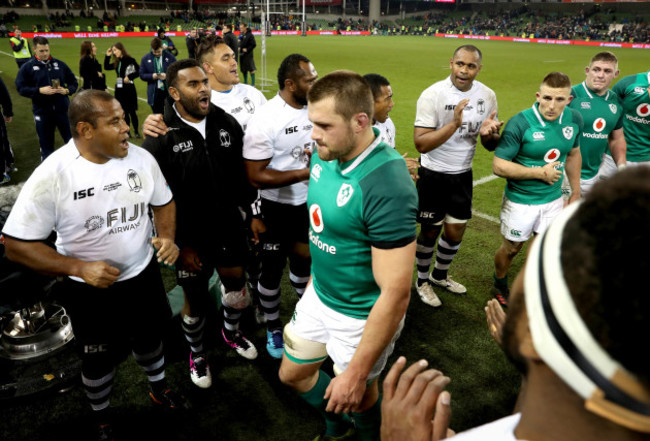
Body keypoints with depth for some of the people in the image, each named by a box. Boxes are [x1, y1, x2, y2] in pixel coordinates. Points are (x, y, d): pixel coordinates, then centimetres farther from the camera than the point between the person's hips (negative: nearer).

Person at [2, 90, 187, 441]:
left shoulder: (140, 158, -12)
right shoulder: (51, 175, -23)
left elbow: (163, 202, 5)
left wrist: (167, 236, -15)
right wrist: (80, 268, -27)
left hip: (144, 274, 3)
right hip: (90, 288, -3)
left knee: (149, 338, 24)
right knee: (99, 359, 17)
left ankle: (159, 388, 55)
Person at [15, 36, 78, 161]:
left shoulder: (60, 64, 5)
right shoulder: (27, 67, 0)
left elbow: (73, 82, 11)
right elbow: (21, 88, -2)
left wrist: (67, 90, -10)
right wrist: (39, 90, -16)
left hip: (63, 109, 1)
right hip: (42, 112, -1)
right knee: (46, 144, 9)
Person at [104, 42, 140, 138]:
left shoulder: (130, 60, -9)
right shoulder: (117, 62, 11)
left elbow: (139, 71, -13)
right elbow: (106, 67, 19)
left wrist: (129, 77, -17)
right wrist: (107, 56, 12)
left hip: (129, 88, -7)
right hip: (119, 89, 7)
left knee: (132, 111, -3)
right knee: (124, 111, 9)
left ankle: (136, 131, 6)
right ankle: (127, 131, 15)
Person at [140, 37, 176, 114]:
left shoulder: (170, 57, 1)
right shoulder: (145, 59, 5)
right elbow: (142, 75, 5)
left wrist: (167, 75, -16)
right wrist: (152, 76, -14)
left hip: (169, 91, -1)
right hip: (154, 93, 1)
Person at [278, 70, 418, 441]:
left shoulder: (387, 187, -33)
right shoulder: (326, 155, -8)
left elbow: (396, 293, -31)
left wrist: (356, 372, -26)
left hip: (361, 315, -7)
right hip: (319, 296, 8)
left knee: (356, 394, 19)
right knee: (293, 374, 23)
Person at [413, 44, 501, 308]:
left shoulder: (487, 95, -3)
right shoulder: (433, 95, -18)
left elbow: (491, 145, 4)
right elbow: (421, 144, -24)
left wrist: (488, 133, -20)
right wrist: (454, 123, -34)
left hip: (463, 173, 5)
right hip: (433, 175, -5)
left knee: (456, 232, 14)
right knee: (430, 231, 8)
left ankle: (439, 275, 40)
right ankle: (422, 281, 31)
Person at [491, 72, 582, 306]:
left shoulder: (574, 119, -5)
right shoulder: (520, 123, -23)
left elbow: (573, 154, 12)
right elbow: (499, 166, -24)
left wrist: (576, 191, 15)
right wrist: (541, 173, -20)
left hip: (553, 199, 4)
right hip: (520, 201, -4)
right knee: (511, 248, 14)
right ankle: (499, 286, 42)